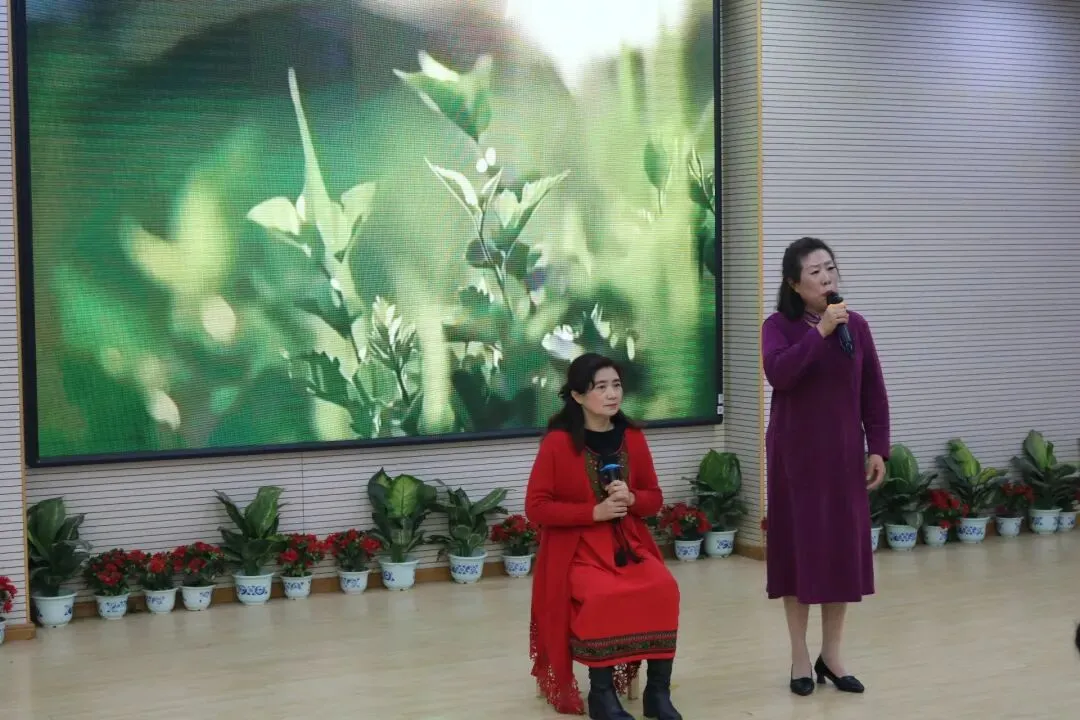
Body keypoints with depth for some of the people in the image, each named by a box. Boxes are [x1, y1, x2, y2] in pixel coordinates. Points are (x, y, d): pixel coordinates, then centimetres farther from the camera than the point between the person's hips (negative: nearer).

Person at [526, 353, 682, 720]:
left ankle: (658, 691, -13)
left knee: (664, 589, -24)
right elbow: (536, 507, -10)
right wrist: (594, 512, -18)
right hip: (577, 549, -4)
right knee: (603, 596, -32)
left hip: (629, 543, 4)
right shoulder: (558, 442, -10)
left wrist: (631, 498, -12)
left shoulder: (632, 437, 4)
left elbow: (654, 498, 12)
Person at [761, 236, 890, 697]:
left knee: (844, 546, 5)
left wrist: (878, 448, 1)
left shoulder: (856, 325, 4)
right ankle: (800, 657, 14)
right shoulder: (779, 325, -6)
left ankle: (831, 655, 19)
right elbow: (778, 374, -25)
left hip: (844, 453, 3)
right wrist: (819, 332, -25)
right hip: (795, 454, -3)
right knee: (798, 545, 2)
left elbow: (873, 392, 6)